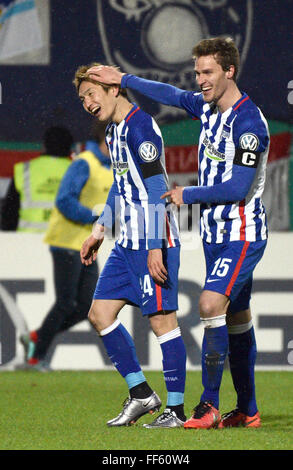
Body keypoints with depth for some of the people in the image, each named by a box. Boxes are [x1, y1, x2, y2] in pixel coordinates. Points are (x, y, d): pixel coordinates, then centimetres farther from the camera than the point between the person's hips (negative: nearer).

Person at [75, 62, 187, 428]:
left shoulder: (140, 127, -15)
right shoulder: (114, 130, 15)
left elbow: (156, 191, -20)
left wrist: (155, 247, -23)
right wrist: (101, 229, 27)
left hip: (154, 242, -10)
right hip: (128, 243, 10)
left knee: (162, 319, -6)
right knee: (100, 314, 8)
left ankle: (176, 408, 0)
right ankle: (140, 394, 14)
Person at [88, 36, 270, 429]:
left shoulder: (249, 123, -19)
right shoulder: (207, 107, 7)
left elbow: (237, 188, -22)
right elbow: (171, 95, 25)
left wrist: (188, 195, -11)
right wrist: (123, 79, 27)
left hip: (243, 235, -9)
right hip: (216, 233, 9)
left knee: (211, 304, -21)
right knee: (236, 318, 11)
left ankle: (210, 405, -17)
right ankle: (247, 411, 17)